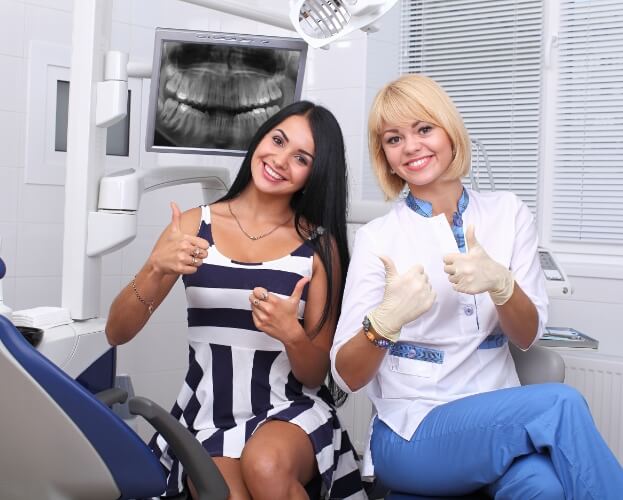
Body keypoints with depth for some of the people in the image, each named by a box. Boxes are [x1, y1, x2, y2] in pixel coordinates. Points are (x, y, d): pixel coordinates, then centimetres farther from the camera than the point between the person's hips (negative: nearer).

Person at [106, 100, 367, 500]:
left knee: (266, 465, -33)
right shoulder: (194, 225, 1)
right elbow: (117, 333, -2)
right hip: (208, 416, 1)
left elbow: (316, 375, -1)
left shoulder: (320, 244, -3)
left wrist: (292, 335, -23)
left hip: (291, 411, 0)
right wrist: (156, 269, -20)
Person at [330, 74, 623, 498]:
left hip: (498, 419, 2)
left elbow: (528, 337, 0)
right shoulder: (377, 237, -3)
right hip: (412, 433, -2)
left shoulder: (508, 213, 4)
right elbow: (347, 376, -8)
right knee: (562, 405, -28)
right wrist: (384, 322, -30)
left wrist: (500, 283, -22)